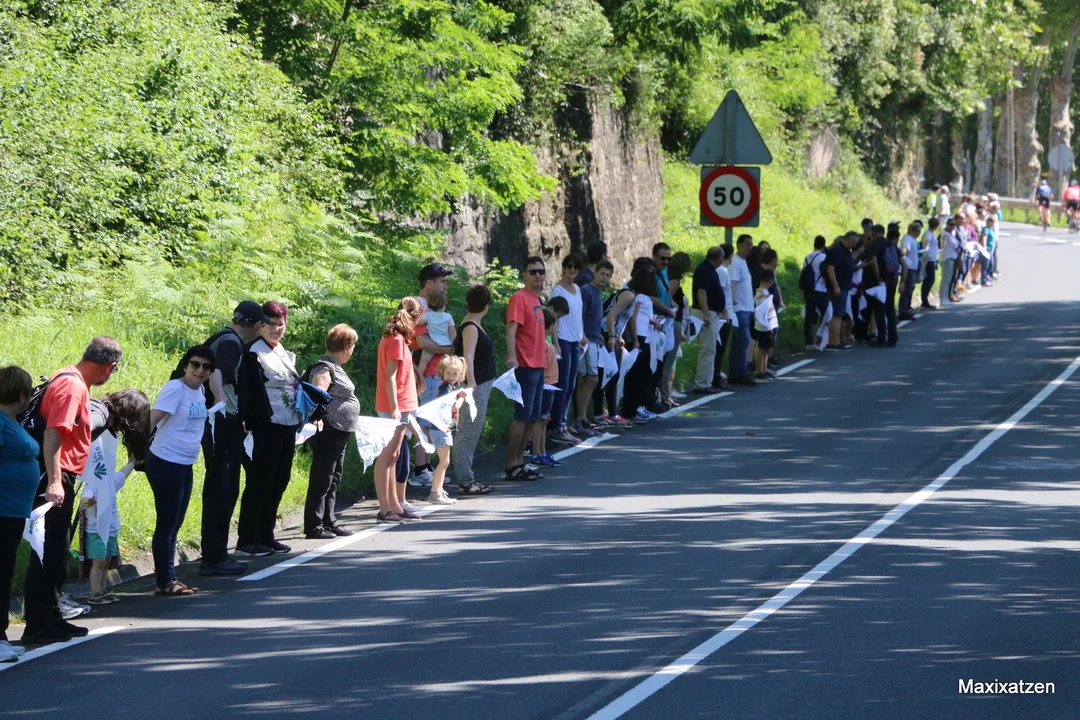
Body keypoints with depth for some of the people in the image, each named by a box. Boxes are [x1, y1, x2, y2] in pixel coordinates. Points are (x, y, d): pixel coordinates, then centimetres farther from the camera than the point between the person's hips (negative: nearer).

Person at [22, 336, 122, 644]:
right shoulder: (73, 386, -16)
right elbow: (53, 433, -25)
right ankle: (39, 624, -4)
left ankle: (49, 619, 23)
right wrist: (54, 481, -31)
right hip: (55, 479, -10)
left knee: (55, 553, 16)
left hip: (59, 479, 10)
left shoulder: (73, 382, 16)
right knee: (48, 553, -7)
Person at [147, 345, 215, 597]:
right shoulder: (175, 389, -15)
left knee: (174, 524, 13)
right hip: (165, 463, -9)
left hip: (185, 465, 9)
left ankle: (170, 579, 19)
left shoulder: (200, 391, 9)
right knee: (166, 523, -3)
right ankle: (164, 583, 1)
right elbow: (152, 419, -23)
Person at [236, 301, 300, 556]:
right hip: (267, 426, -9)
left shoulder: (284, 353, 16)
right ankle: (247, 540, -1)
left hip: (288, 426, 9)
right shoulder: (255, 352, -11)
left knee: (280, 479, 12)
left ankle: (265, 535, 20)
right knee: (261, 480, -6)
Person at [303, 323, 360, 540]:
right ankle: (314, 527, -5)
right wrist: (318, 423, -35)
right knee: (321, 480, -7)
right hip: (329, 431, -11)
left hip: (340, 433, 11)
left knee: (333, 480, 15)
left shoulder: (336, 368, 17)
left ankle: (329, 522, 22)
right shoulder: (324, 369, -15)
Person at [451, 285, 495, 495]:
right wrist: (471, 386, -27)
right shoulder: (470, 328, -14)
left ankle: (467, 477, 19)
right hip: (475, 387, -10)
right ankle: (465, 480, -6)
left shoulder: (475, 325, 14)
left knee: (470, 433, 13)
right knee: (467, 433, -7)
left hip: (481, 386, 10)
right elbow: (467, 358, -22)